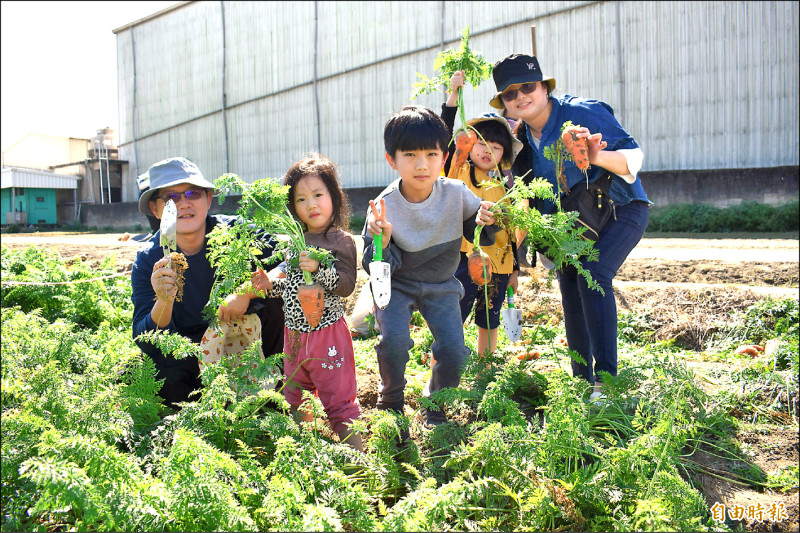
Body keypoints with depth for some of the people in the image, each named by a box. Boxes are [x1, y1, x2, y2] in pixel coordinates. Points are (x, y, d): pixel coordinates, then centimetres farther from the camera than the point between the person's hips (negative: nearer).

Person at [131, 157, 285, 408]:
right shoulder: (148, 260, -13)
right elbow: (146, 342, -18)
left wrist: (247, 291, -34)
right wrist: (164, 301, -39)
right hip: (189, 348, 1)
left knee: (270, 302, -28)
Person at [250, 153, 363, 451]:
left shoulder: (340, 240, -11)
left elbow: (346, 285, -19)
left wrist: (318, 269, -31)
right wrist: (270, 284, 3)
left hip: (327, 333, -7)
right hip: (294, 333, 7)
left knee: (337, 398, 1)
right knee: (294, 398, 22)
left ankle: (353, 449, 15)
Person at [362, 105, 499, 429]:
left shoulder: (456, 193, -17)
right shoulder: (385, 207, -22)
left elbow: (480, 237, -2)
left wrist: (488, 223, -25)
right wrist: (382, 242, -38)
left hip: (441, 284, 2)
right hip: (397, 284, -2)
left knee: (453, 349, -10)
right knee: (393, 339, -24)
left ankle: (434, 410, 20)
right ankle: (391, 405, 6)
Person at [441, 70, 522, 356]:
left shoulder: (507, 185, 9)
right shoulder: (458, 172, 0)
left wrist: (515, 268, 13)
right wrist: (453, 96, -19)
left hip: (498, 264, 4)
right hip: (464, 258, -4)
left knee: (489, 325, 16)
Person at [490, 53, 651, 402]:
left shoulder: (584, 113, -18)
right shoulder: (521, 140, 2)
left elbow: (634, 156, -20)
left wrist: (598, 157, -39)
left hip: (621, 209, -6)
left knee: (592, 273, -26)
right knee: (569, 282, -5)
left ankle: (606, 379, -22)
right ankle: (582, 381, 7)